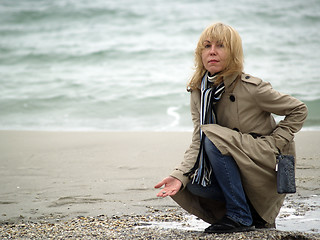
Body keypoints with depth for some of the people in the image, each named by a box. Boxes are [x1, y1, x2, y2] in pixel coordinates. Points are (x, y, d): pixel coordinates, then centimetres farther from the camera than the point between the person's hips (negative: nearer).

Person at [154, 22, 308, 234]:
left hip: (268, 165, -6)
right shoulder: (199, 93, 0)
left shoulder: (251, 88, -16)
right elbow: (198, 143, -5)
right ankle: (256, 213, 2)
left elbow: (299, 110, -5)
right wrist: (179, 175, -21)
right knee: (193, 181, -18)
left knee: (213, 138, -27)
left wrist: (273, 142, -13)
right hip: (237, 170, 6)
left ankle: (240, 216, -19)